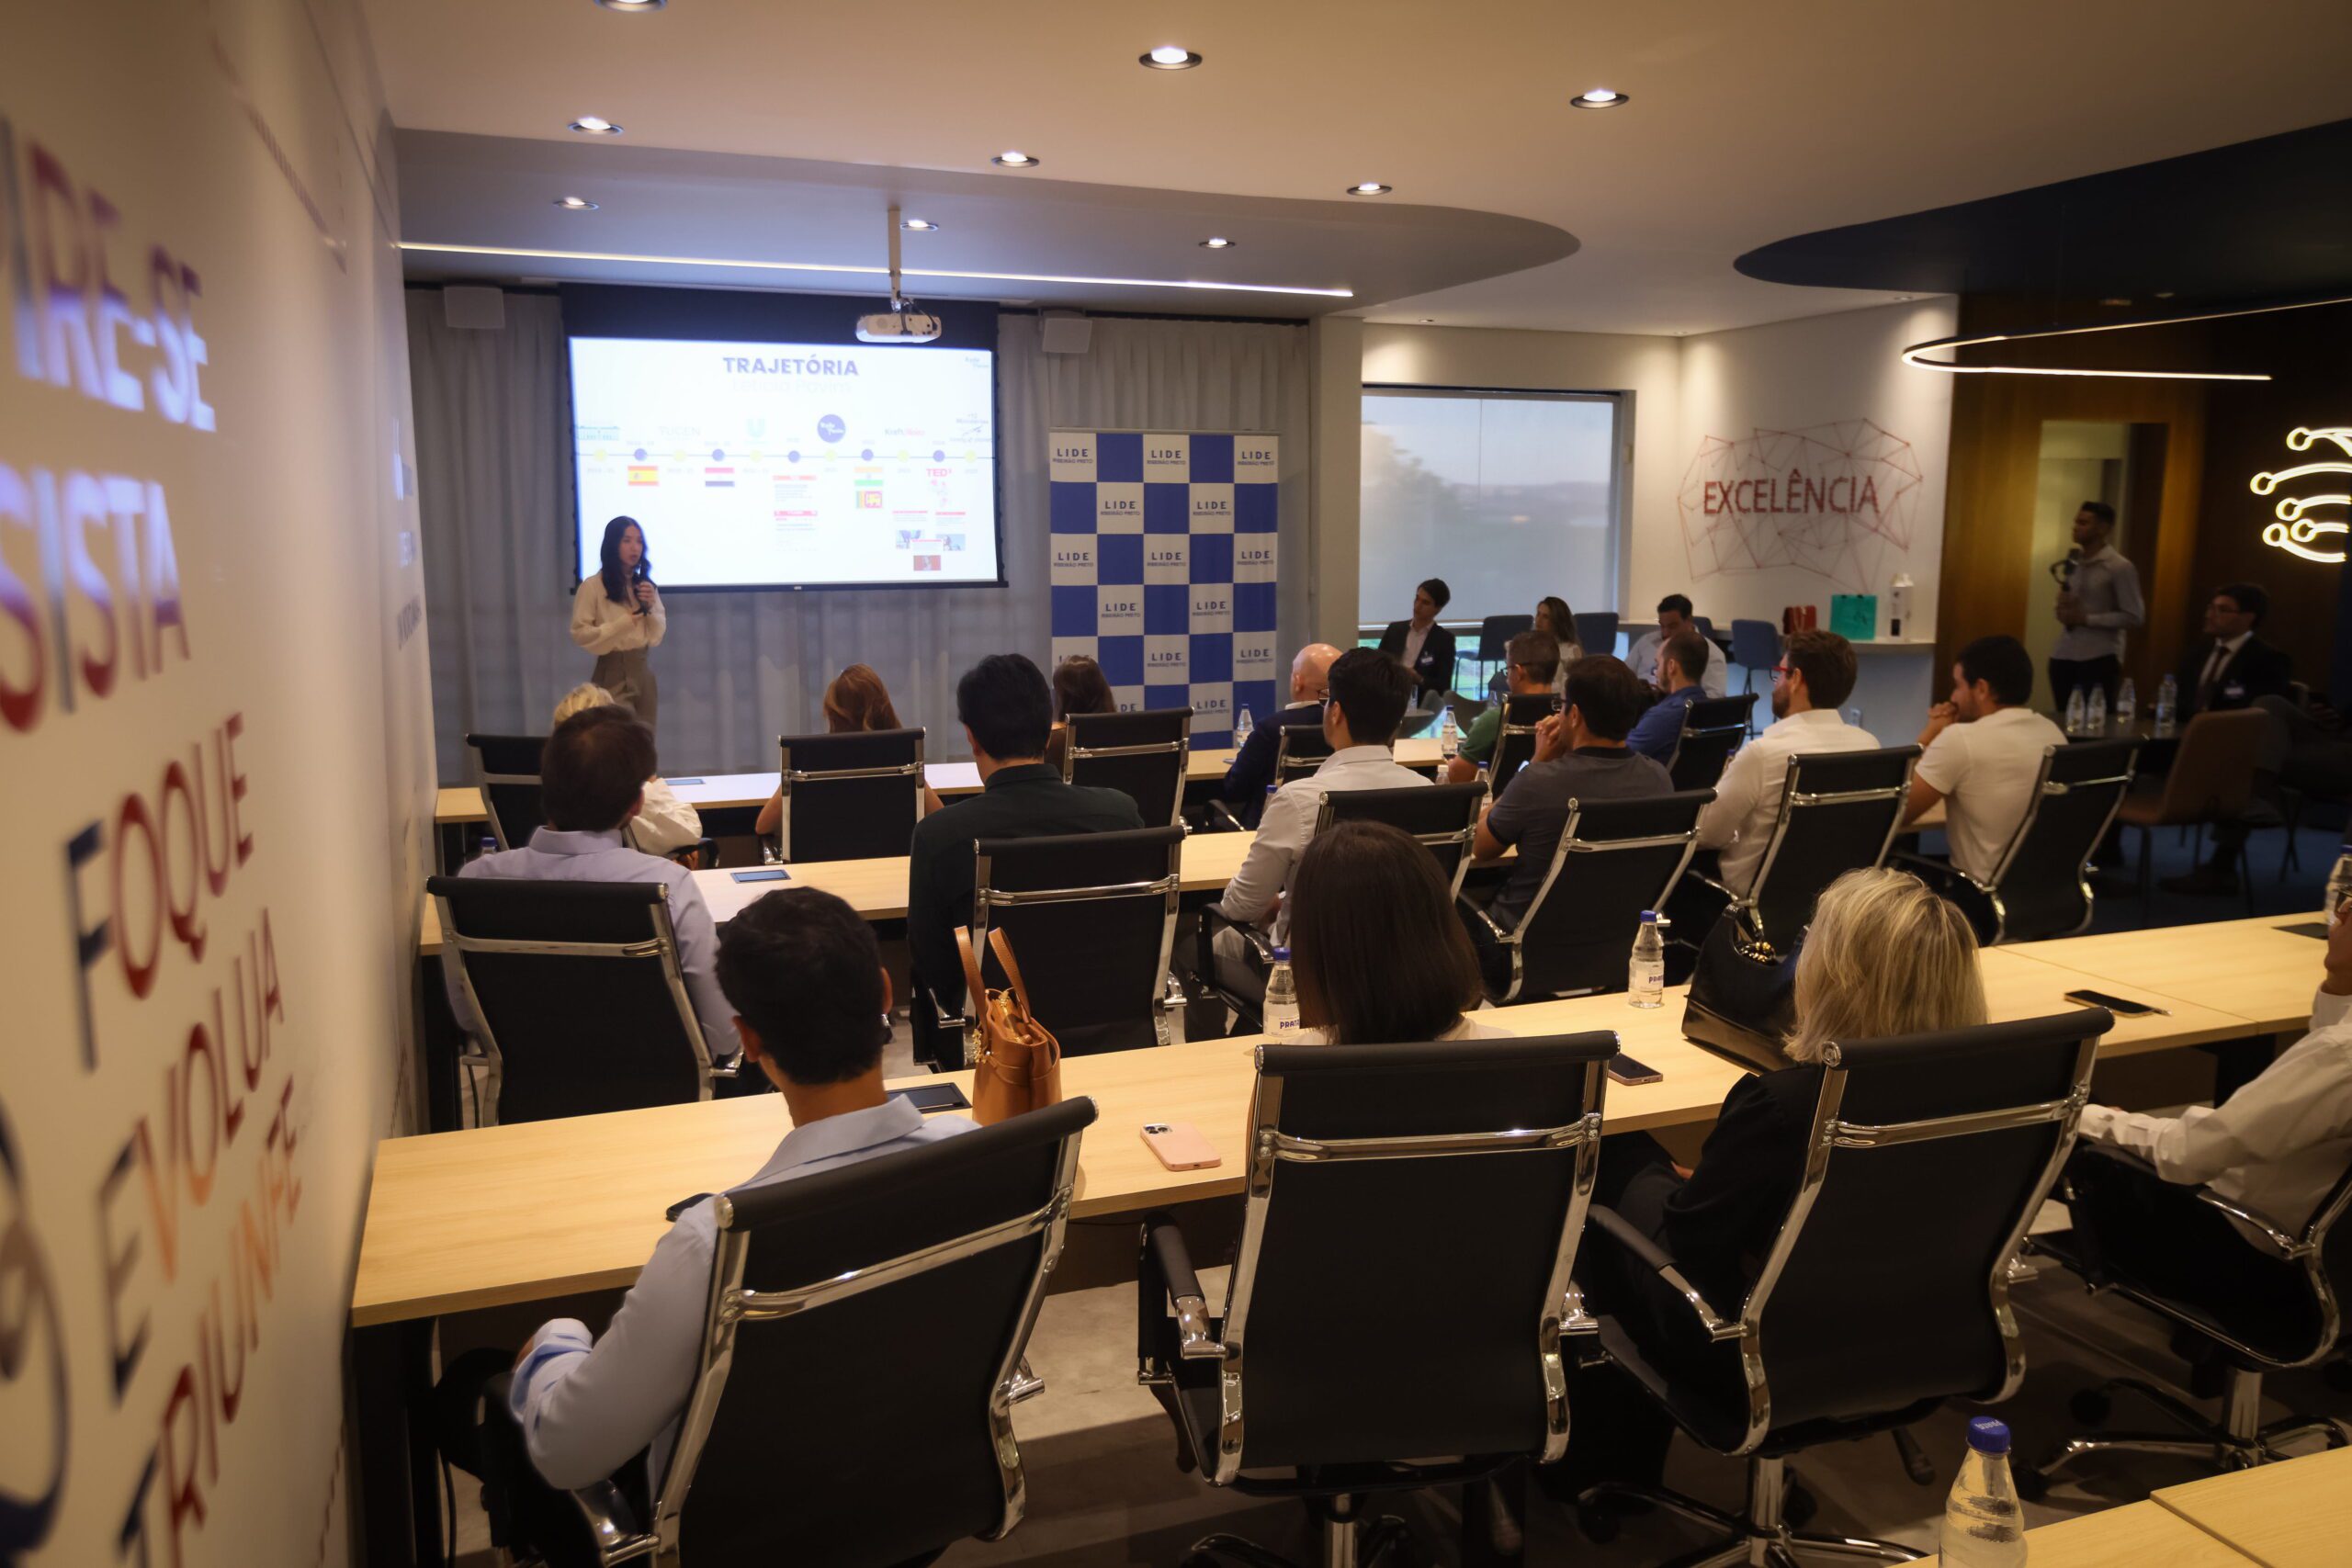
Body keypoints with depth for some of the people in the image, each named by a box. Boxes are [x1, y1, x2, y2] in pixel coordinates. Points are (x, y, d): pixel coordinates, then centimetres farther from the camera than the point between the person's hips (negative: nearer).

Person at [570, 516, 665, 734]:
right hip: (613, 674, -5)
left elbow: (657, 637, 10)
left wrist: (651, 608, -7)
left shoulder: (645, 585, 11)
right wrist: (622, 624, -17)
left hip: (643, 671, 5)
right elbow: (580, 633, -9)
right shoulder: (593, 586, -5)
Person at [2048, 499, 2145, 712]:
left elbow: (2135, 618, -11)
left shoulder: (2120, 567, -8)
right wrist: (2063, 610, 0)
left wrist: (2086, 619, -15)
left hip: (2098, 660, -6)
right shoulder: (2072, 562, 13)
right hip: (2063, 656, 6)